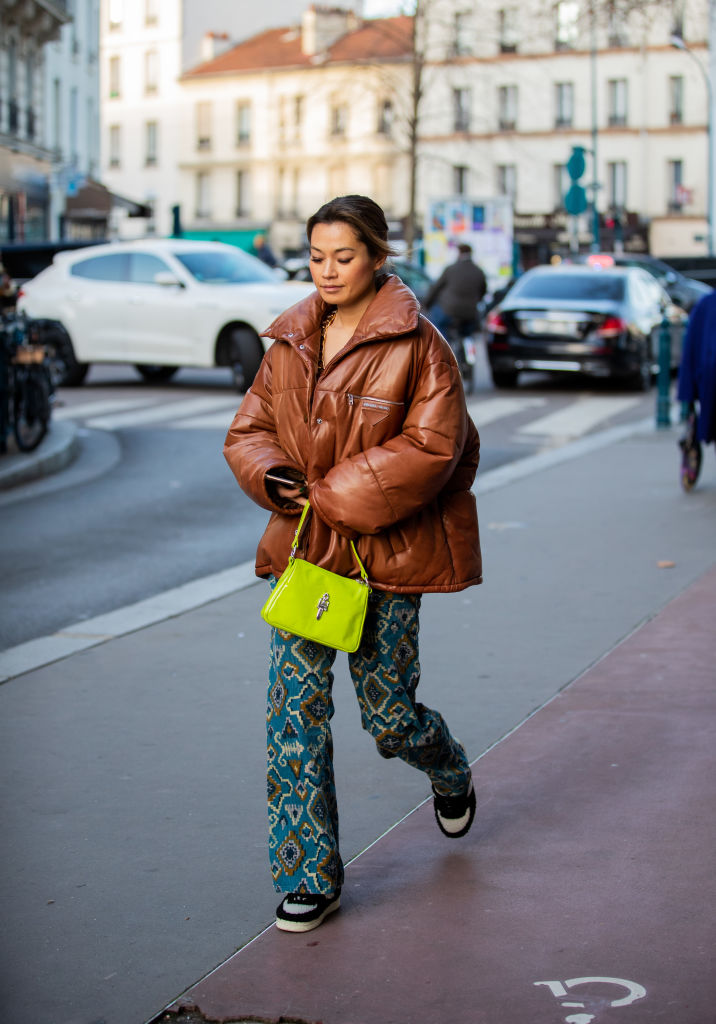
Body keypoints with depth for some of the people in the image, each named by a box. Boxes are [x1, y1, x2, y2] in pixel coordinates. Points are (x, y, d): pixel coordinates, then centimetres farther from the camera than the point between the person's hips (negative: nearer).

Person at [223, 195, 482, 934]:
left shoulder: (416, 345, -8)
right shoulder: (290, 343, 8)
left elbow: (430, 447, -15)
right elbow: (248, 429, 12)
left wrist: (336, 495, -17)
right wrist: (271, 474, -10)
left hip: (385, 550, -4)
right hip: (303, 548, 4)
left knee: (389, 717, 5)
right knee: (294, 710, -4)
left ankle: (450, 771, 42)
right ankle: (308, 876, 7)